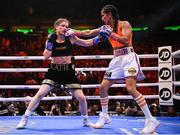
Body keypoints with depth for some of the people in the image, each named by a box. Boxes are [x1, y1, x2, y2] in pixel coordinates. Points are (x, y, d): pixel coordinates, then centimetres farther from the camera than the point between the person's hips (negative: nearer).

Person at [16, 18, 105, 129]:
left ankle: (86, 120, 23)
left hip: (69, 71, 1)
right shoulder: (51, 39, -3)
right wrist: (50, 42, -19)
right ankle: (24, 119, 0)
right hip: (54, 71, -1)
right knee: (40, 94, -12)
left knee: (81, 97, -2)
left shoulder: (71, 38, -2)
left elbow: (87, 43, 5)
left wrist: (100, 37, -9)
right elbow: (46, 56, -12)